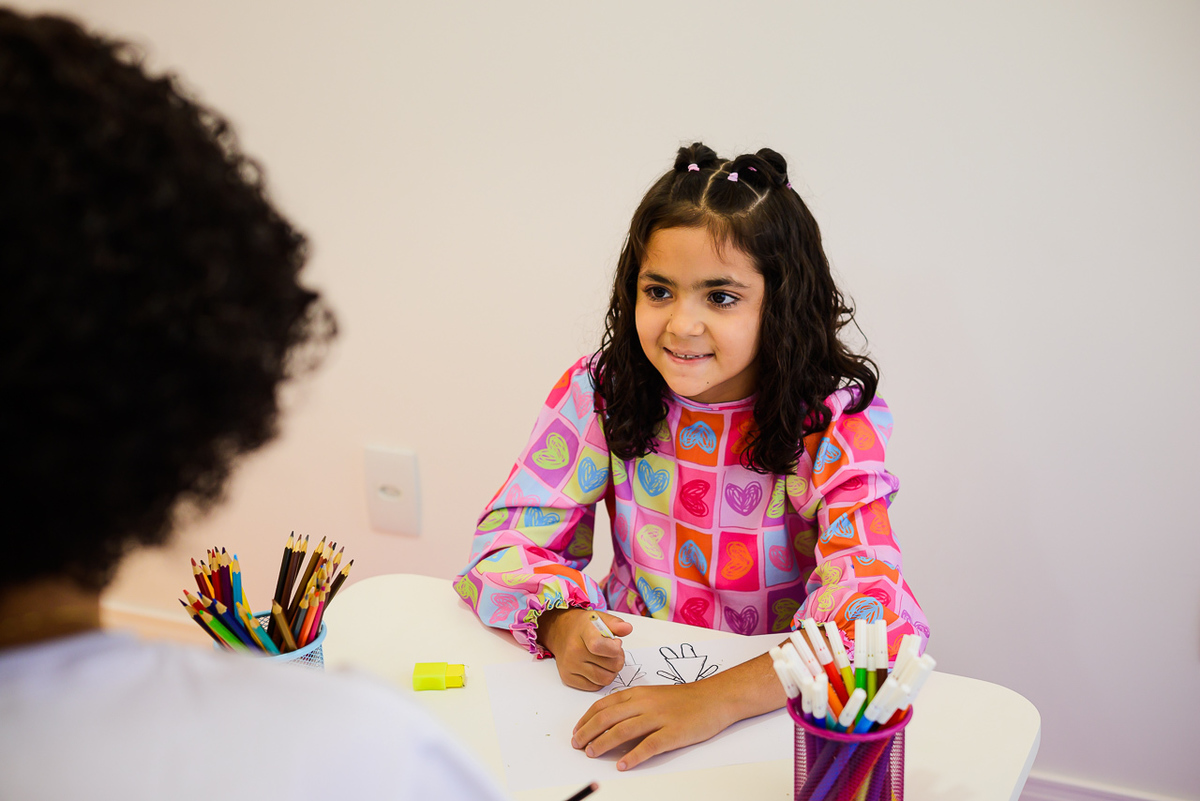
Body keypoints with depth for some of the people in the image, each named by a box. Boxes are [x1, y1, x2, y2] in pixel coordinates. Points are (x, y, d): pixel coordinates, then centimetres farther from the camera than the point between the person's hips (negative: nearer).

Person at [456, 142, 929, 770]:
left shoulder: (835, 424, -15)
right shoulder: (599, 393, -7)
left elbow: (879, 619, -27)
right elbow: (509, 538, -5)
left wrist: (716, 699, -42)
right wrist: (562, 624, -28)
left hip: (774, 710, -2)